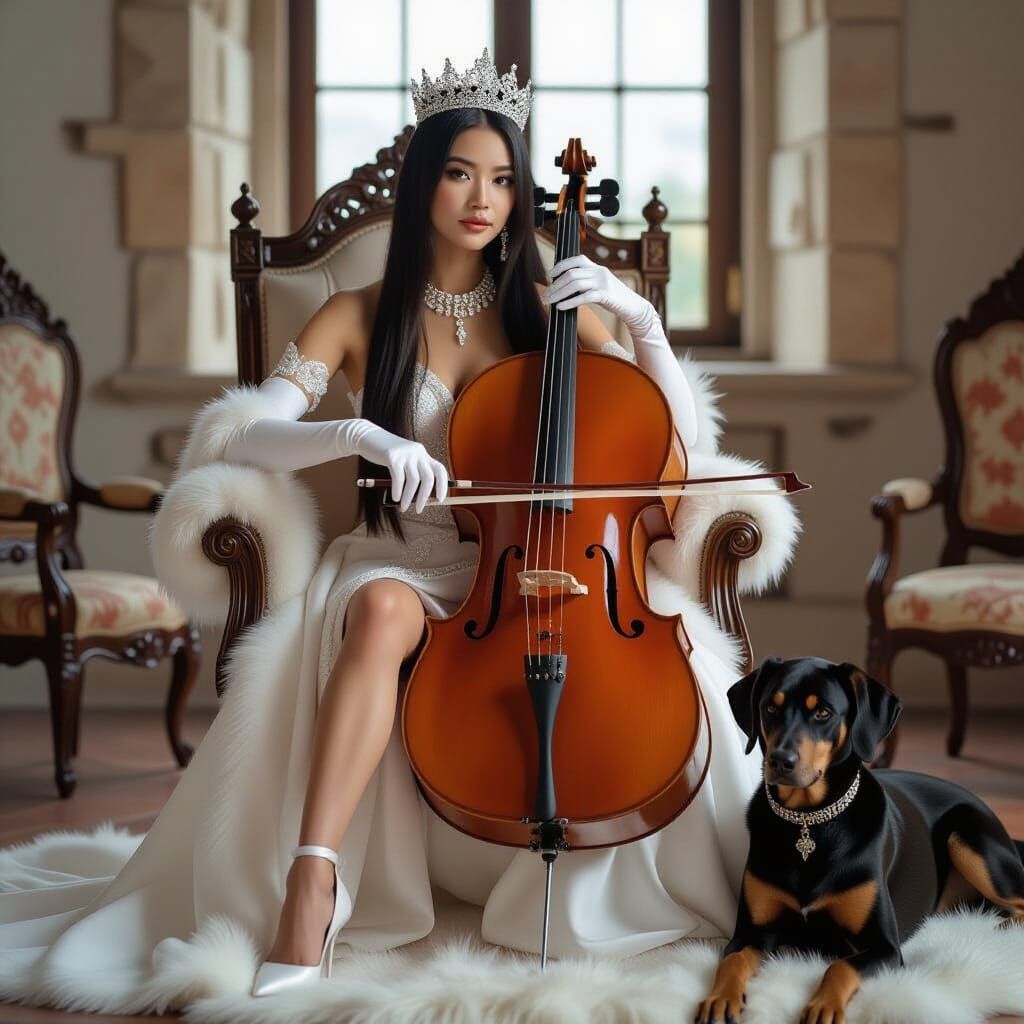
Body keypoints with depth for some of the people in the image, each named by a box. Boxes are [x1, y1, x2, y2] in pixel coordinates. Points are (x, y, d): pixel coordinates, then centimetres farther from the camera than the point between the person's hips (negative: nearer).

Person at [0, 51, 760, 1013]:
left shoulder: (548, 310, 8)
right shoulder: (362, 317, 4)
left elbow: (675, 436, 3)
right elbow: (244, 439, -9)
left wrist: (643, 320, -12)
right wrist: (360, 434, -27)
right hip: (402, 568, -1)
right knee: (378, 612, -40)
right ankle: (311, 890, -44)